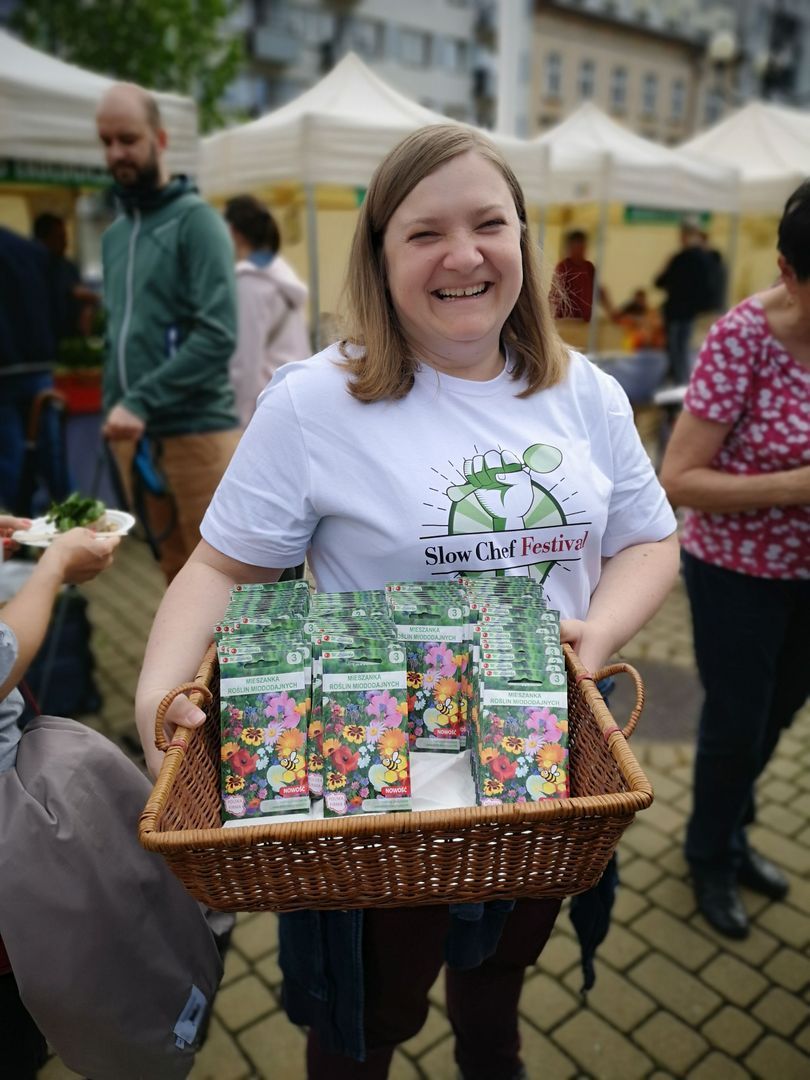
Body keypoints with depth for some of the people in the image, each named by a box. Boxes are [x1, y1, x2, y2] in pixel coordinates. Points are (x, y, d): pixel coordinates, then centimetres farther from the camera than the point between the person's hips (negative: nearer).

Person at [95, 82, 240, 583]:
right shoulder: (115, 234, 16)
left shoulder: (196, 221, -4)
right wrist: (116, 406, 10)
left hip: (197, 431, -6)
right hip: (134, 436, 6)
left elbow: (218, 335, -17)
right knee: (175, 571, 14)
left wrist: (142, 401, -21)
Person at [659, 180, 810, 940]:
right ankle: (709, 857, 41)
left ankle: (730, 834, 50)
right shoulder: (742, 340, -22)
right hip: (739, 570, -6)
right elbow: (678, 480, -23)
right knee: (736, 726, 11)